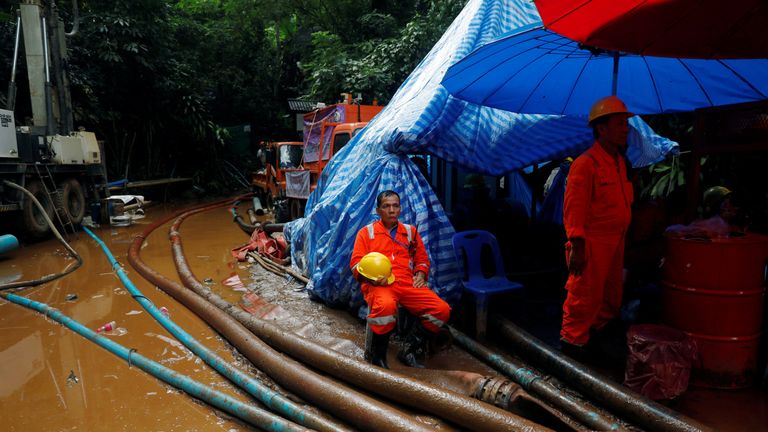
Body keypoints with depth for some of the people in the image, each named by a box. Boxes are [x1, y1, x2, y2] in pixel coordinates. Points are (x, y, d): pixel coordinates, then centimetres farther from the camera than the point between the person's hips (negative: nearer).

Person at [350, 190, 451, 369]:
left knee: (442, 310, -17)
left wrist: (420, 275, 4)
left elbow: (422, 259, 26)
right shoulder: (366, 232, 14)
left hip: (407, 284, 4)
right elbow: (356, 263, 7)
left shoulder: (411, 232, 23)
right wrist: (371, 277, -13)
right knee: (386, 306, -40)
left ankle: (409, 350, 0)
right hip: (378, 285, -4)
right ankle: (376, 356, -14)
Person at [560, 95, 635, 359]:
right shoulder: (586, 164, -16)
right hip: (591, 243, -9)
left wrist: (621, 239, 21)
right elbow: (573, 209, -20)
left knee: (611, 296, 18)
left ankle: (599, 331, 35)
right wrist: (577, 248, -23)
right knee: (585, 295, -2)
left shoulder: (619, 161, 13)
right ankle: (572, 340, 13)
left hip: (615, 242, 9)